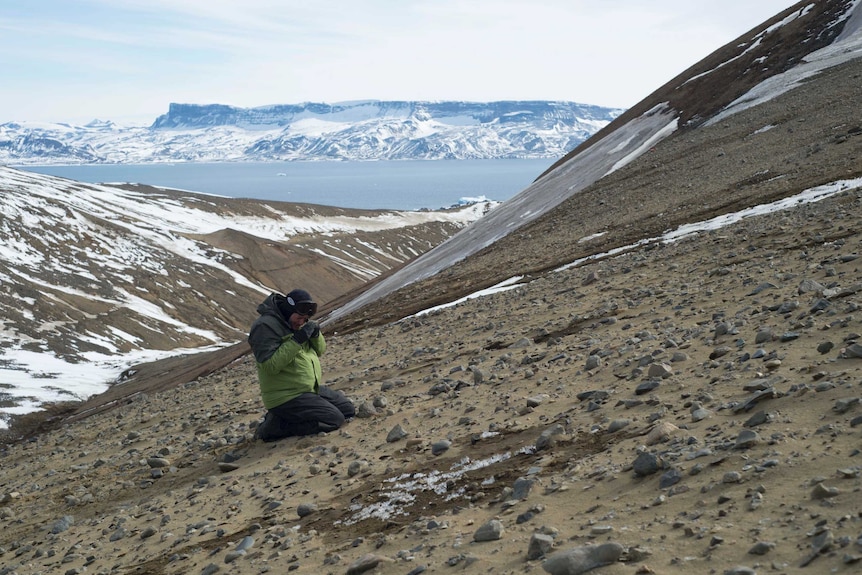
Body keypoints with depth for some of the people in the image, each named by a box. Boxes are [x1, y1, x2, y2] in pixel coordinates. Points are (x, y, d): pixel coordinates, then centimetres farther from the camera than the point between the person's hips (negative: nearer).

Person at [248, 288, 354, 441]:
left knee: (348, 410, 12)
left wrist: (315, 334, -8)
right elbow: (270, 365, -27)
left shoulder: (298, 323, 9)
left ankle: (293, 417, 12)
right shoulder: (265, 326, -18)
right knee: (334, 420, -18)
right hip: (286, 397, -10)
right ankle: (277, 425, -8)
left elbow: (320, 351, 14)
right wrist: (297, 339, -28)